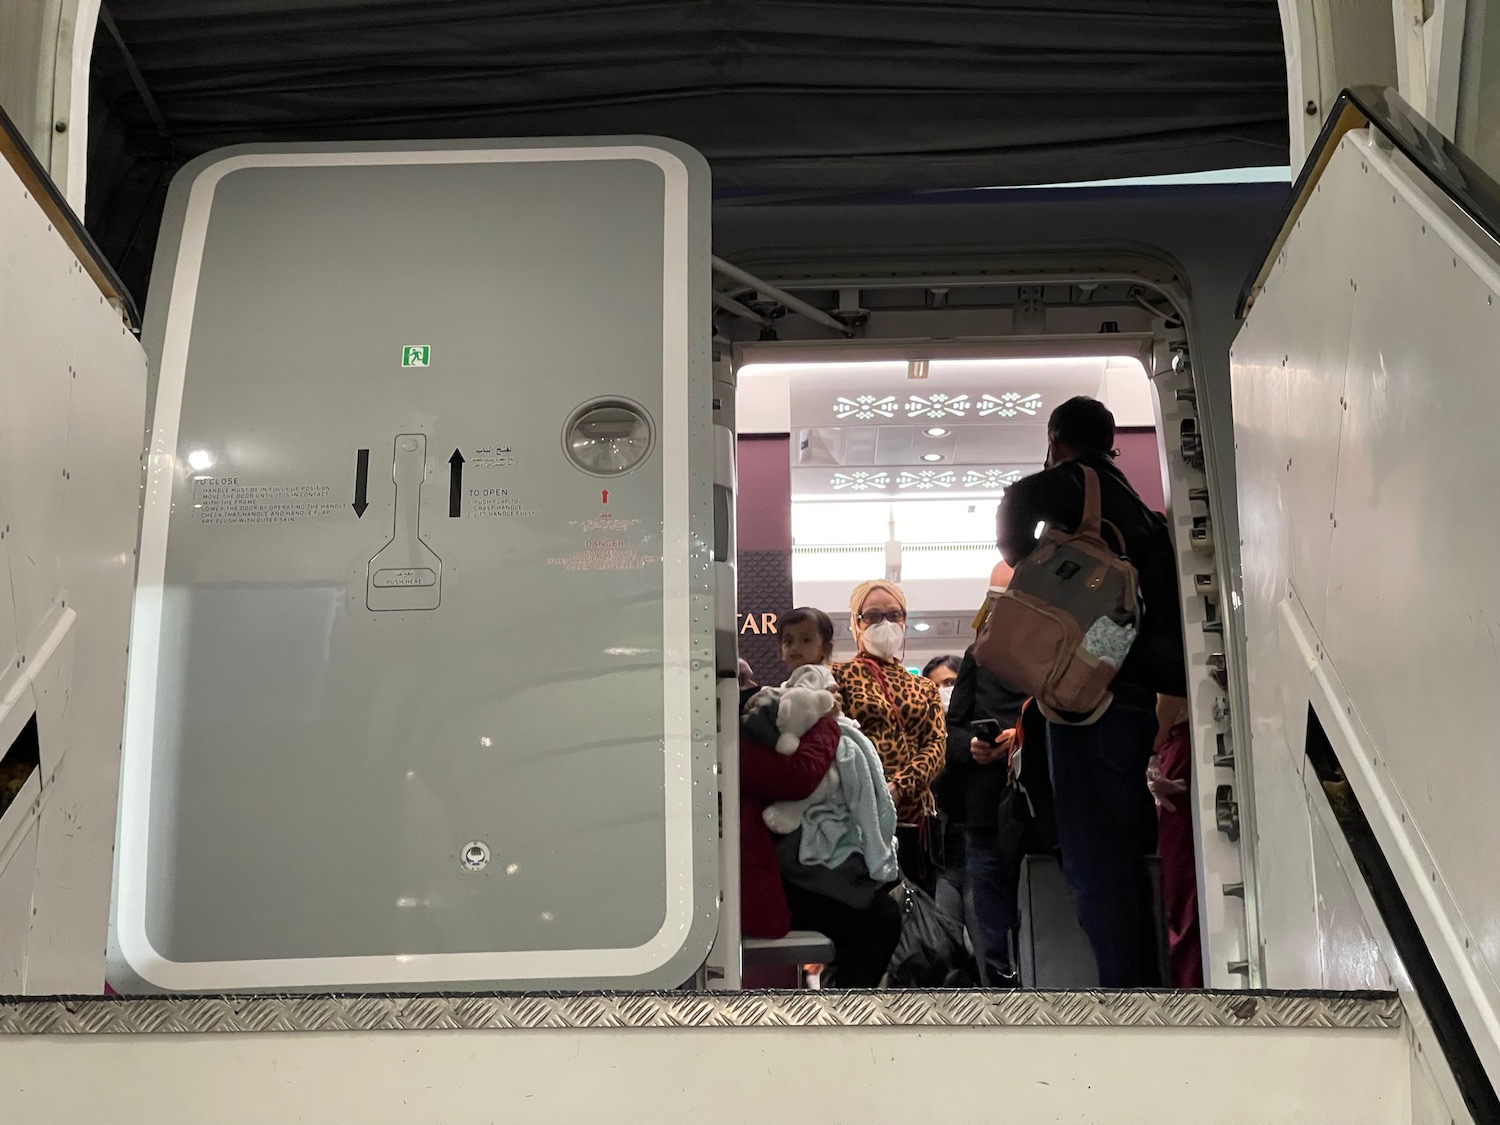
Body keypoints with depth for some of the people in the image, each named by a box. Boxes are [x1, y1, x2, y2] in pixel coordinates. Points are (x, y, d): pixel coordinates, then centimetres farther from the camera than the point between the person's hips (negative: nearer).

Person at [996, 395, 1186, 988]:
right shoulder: (1132, 503, 26)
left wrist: (1028, 564, -5)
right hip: (1134, 690, 9)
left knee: (1093, 856, -9)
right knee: (1121, 853, 14)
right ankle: (1145, 979, 17)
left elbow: (1020, 500, -21)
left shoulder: (1078, 480, 1)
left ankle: (1125, 984, -12)